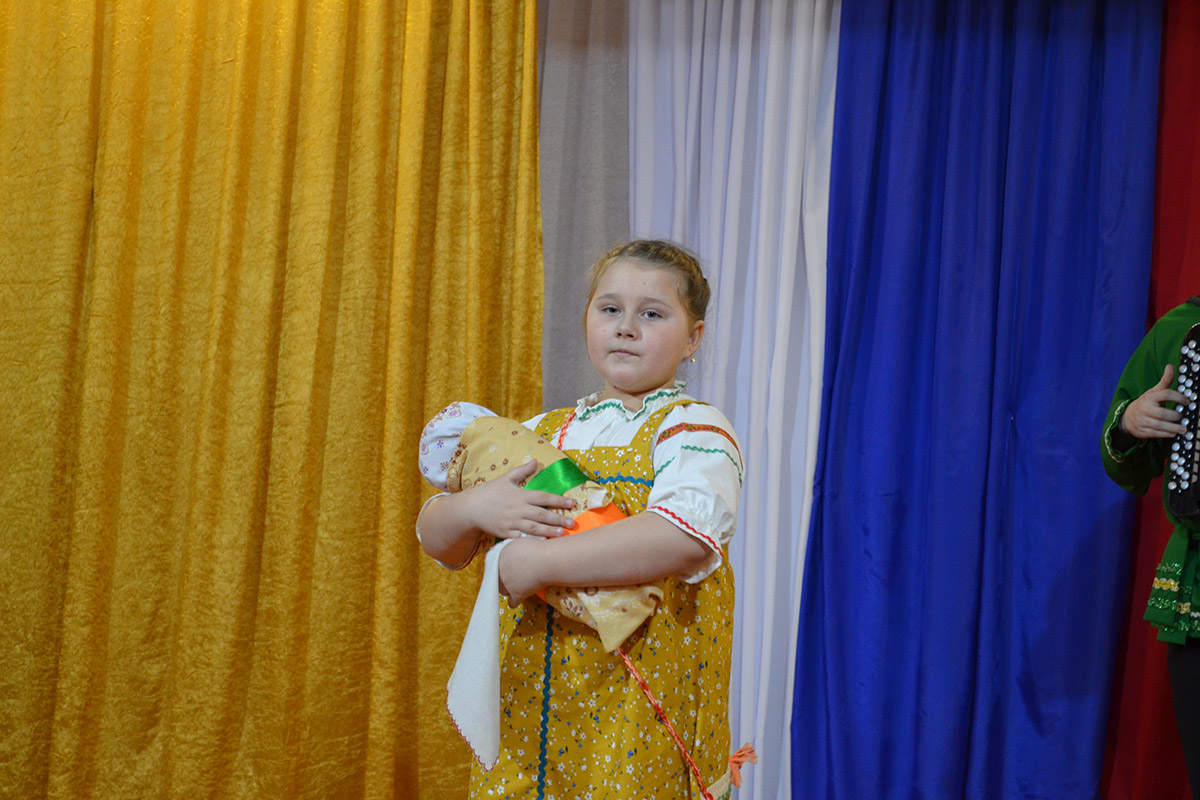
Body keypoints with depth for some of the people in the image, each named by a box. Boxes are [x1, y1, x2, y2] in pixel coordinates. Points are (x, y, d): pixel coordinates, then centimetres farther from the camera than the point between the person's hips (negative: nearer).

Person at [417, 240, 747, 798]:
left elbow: (685, 536, -25)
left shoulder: (690, 428, -4)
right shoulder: (541, 433, 14)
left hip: (641, 705, -5)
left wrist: (541, 562, -24)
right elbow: (435, 536, 13)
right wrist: (474, 508, -11)